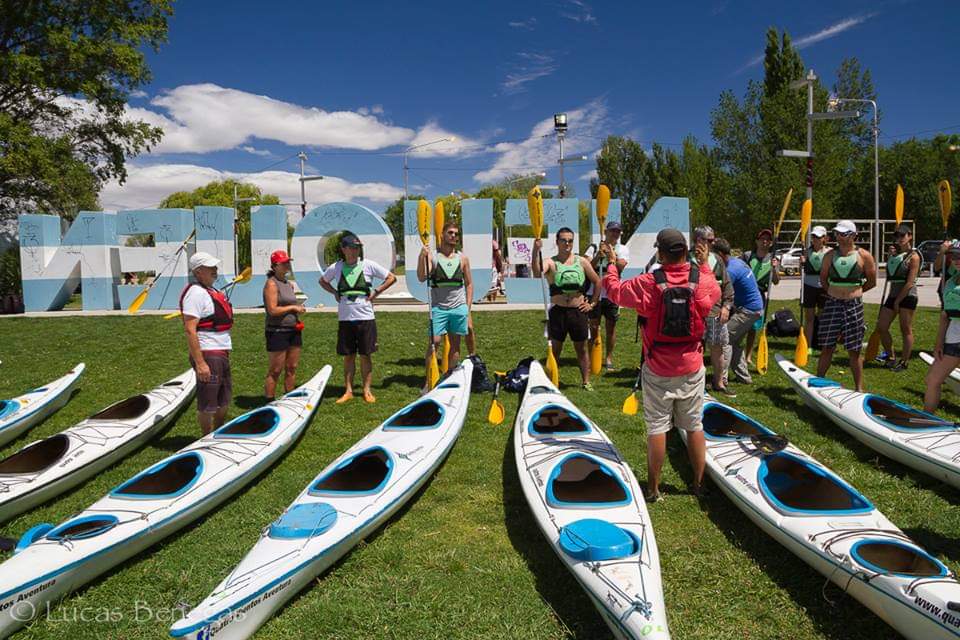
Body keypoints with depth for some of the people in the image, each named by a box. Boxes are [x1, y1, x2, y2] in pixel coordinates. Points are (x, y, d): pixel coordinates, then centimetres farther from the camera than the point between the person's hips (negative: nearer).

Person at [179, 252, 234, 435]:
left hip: (221, 353, 10)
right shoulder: (196, 293, -15)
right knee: (207, 404, 2)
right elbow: (189, 330, -22)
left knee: (224, 400, 20)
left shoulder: (210, 291, 15)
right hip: (208, 355, -10)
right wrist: (200, 363, -25)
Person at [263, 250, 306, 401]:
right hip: (277, 331, -8)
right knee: (275, 371, -2)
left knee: (291, 368, 11)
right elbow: (272, 310, -19)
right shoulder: (271, 284, -11)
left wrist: (298, 309, 6)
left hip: (293, 331, 8)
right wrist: (293, 307, -13)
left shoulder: (289, 284, 14)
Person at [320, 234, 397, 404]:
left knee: (365, 355, 4)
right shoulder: (335, 267, 3)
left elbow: (391, 278, 4)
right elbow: (322, 281, 22)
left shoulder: (368, 265, -2)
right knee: (348, 356, 8)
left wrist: (376, 292, -3)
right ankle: (348, 391, 16)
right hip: (345, 319, 2)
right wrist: (335, 293, 7)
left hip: (365, 318, -1)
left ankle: (367, 391, 14)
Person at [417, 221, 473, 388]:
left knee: (455, 343, 8)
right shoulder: (432, 256, -1)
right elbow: (421, 278, -14)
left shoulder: (463, 258, 7)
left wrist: (468, 308, 4)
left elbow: (469, 284, 11)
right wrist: (422, 257, -27)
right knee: (435, 342, -8)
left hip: (459, 307, 3)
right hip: (438, 307, -3)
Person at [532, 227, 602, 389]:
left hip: (578, 311, 2)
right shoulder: (551, 262, -5)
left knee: (581, 348, 12)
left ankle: (586, 381, 22)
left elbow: (597, 281, 14)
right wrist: (536, 250, -36)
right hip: (558, 311, -2)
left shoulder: (581, 261, 4)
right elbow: (537, 273, -28)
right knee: (555, 348, 7)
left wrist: (592, 303, 8)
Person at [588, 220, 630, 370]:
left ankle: (609, 358, 18)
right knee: (594, 327, 5)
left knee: (611, 327, 7)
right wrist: (598, 255, -23)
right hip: (595, 292, 0)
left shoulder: (623, 249, 4)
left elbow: (620, 266, -14)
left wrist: (612, 254, -27)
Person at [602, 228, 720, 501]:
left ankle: (653, 488, 13)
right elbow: (716, 292, 17)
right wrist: (705, 264, 29)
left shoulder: (648, 284, -16)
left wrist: (612, 264, 17)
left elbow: (614, 290, 0)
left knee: (657, 427, 5)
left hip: (658, 370, -2)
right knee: (694, 426, 14)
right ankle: (699, 484, 25)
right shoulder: (702, 280, -8)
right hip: (692, 369, 3)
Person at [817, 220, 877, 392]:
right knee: (826, 347, 5)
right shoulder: (830, 255, 4)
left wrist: (855, 292, 10)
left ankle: (859, 388, 14)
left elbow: (872, 282, 7)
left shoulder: (864, 256, -2)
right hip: (832, 304, 2)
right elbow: (823, 278, 17)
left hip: (854, 305, -2)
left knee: (854, 350, 4)